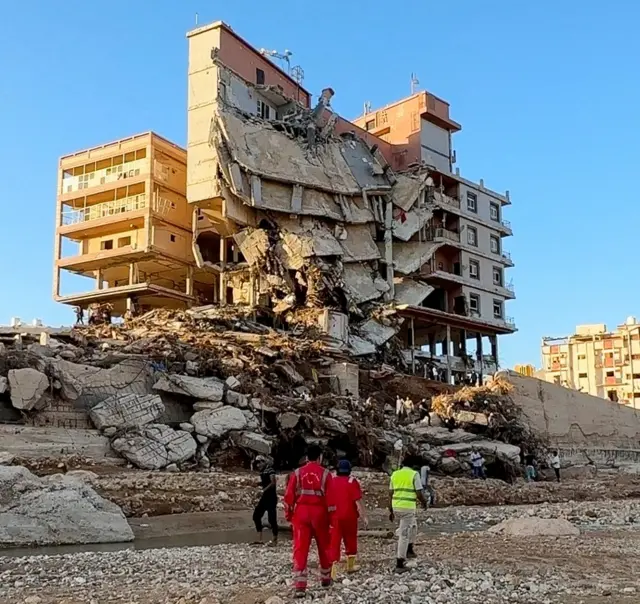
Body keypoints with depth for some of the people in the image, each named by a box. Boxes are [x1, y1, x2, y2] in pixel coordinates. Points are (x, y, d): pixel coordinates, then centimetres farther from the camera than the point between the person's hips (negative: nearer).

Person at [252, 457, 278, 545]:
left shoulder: (270, 470, -12)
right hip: (264, 497, 9)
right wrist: (258, 483, 6)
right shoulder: (262, 472, 13)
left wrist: (264, 490, -27)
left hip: (271, 497, -9)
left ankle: (275, 540, 4)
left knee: (272, 518, -6)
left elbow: (273, 483, -22)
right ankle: (259, 539, 11)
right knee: (256, 515, 6)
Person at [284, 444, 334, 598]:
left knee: (300, 548, -1)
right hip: (320, 513, 0)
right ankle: (325, 579, 32)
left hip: (301, 512, 0)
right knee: (324, 547, 18)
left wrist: (288, 514, 11)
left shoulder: (297, 473, 2)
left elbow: (289, 496, 1)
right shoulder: (325, 474, -3)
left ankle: (300, 586, -10)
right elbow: (330, 497, -5)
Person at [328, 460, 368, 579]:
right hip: (349, 517, -2)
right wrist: (363, 516, -6)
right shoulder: (352, 482, -7)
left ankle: (333, 570, -13)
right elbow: (358, 501, -11)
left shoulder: (331, 482, 3)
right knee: (350, 541, 18)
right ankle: (350, 566, 31)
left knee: (334, 543, -1)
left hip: (334, 517, 2)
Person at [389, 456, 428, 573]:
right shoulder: (414, 474, -6)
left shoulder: (395, 474, 10)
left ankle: (409, 550, 29)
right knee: (404, 535, 0)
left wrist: (391, 511, 17)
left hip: (396, 507, 6)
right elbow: (419, 494, -9)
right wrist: (424, 502, 13)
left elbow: (390, 494, 11)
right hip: (408, 508, -6)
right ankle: (399, 564, 1)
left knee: (413, 524, 30)